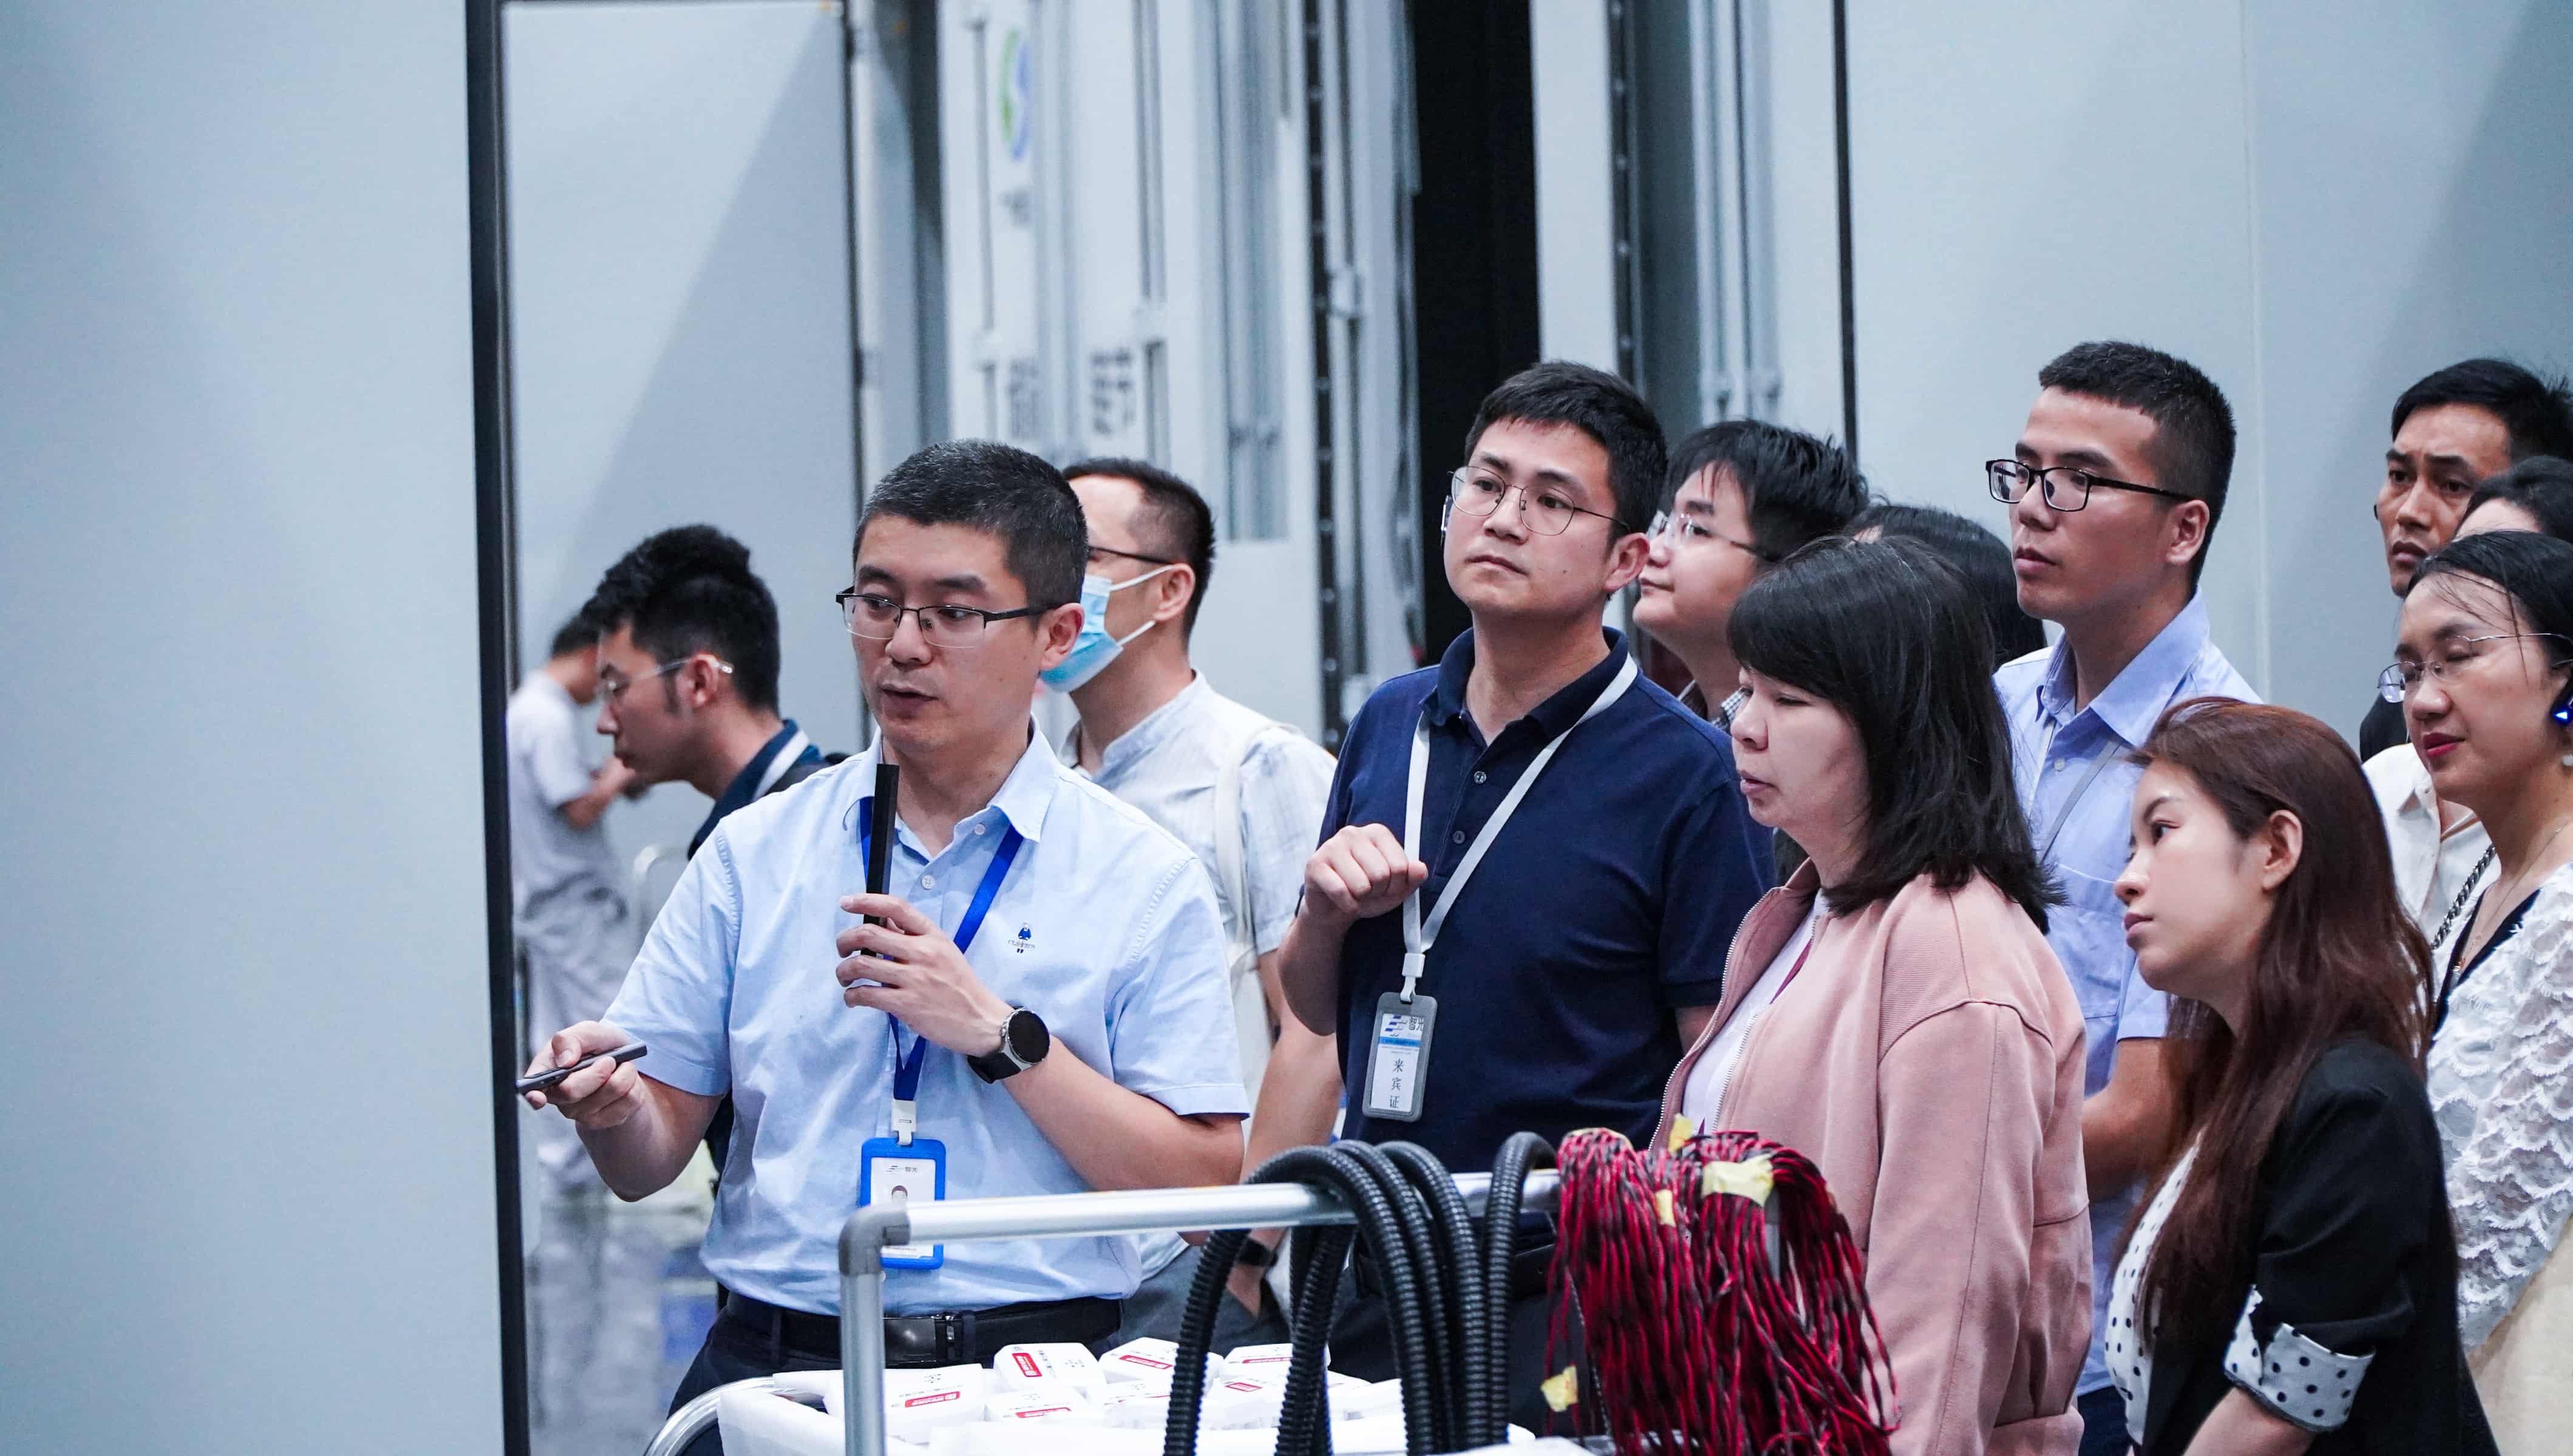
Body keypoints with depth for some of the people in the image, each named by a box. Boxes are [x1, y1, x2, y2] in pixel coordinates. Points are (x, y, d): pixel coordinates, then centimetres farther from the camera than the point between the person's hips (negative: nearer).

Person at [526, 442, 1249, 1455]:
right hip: (779, 1366, 1)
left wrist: (999, 1035, -7)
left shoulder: (1146, 880, 7)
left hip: (1031, 1374, -1)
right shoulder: (753, 856, 14)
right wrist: (614, 1109, -9)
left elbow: (1205, 1191, -1)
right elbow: (650, 1162, 13)